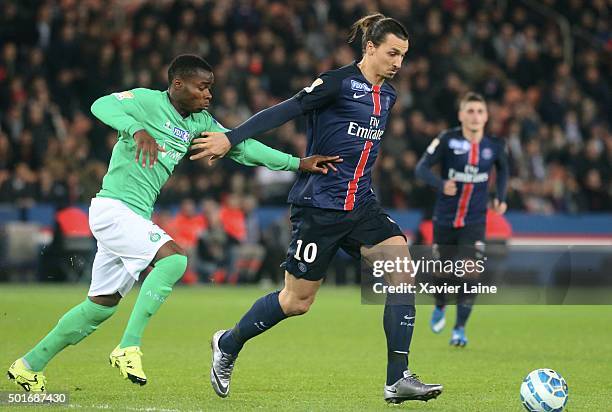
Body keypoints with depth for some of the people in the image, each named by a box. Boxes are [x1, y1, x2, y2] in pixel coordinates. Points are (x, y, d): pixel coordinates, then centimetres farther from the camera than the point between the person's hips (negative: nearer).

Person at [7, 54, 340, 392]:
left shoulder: (198, 122, 12)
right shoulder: (147, 101, -9)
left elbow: (241, 145, 10)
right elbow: (102, 105, -25)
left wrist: (297, 163, 2)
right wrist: (137, 129, -41)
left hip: (136, 218, 9)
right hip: (113, 208, -9)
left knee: (102, 305, 11)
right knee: (173, 258, -25)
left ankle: (29, 365, 20)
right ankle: (128, 348, -22)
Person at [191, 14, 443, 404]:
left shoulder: (387, 95, 10)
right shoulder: (338, 83, -12)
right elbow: (283, 112, -15)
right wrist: (230, 138, -20)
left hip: (361, 206, 6)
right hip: (318, 206, -6)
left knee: (402, 271, -16)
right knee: (297, 301, 3)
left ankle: (398, 379, -14)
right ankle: (228, 345, 29)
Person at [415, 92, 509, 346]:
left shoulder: (495, 146, -2)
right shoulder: (448, 140, -12)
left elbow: (503, 168, 20)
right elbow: (421, 168, -15)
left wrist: (501, 197, 9)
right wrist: (442, 184, -32)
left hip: (474, 222, 1)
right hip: (444, 220, -1)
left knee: (468, 275, -12)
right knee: (442, 273, 10)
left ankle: (460, 329, 2)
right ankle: (439, 308, 43)